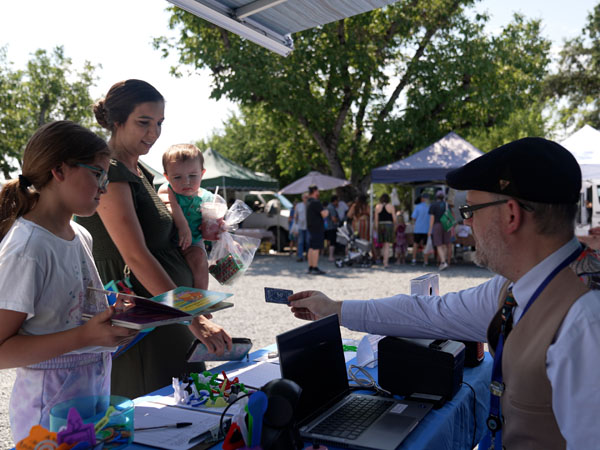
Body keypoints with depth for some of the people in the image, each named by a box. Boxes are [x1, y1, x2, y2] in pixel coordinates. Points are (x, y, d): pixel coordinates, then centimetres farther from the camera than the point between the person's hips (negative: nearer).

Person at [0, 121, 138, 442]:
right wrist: (85, 335, -27)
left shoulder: (80, 236, 5)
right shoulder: (26, 248, -20)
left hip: (95, 391, 8)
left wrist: (116, 314, 0)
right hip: (52, 406, -7)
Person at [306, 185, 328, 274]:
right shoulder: (316, 202, -15)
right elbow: (324, 214, -21)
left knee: (311, 248, 10)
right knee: (316, 248, -9)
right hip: (317, 228, -10)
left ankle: (310, 267, 13)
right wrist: (326, 211, 0)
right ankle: (315, 268, -10)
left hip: (311, 228, 10)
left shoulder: (309, 202, 16)